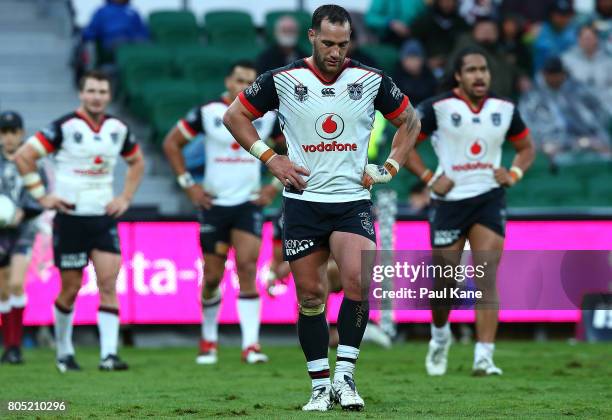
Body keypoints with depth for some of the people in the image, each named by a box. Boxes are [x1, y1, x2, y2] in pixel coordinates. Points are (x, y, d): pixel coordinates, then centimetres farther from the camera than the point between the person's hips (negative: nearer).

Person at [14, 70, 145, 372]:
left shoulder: (118, 129, 5)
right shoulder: (64, 127, -10)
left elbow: (137, 162, 23)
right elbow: (23, 156, -10)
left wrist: (126, 197, 11)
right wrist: (41, 196, -10)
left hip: (104, 217, 3)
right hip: (70, 219, -3)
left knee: (108, 283, -10)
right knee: (70, 289, 3)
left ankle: (109, 353, -13)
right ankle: (64, 352, 22)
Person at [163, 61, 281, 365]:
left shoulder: (268, 115, 1)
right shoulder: (207, 113, -4)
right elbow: (171, 143, 4)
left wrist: (275, 186, 4)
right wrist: (188, 184, -2)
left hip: (249, 204, 0)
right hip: (214, 204, 0)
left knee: (247, 269, -15)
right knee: (212, 277, 4)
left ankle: (251, 344, -16)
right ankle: (209, 339, 25)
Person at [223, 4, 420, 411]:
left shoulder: (372, 81, 0)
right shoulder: (281, 80, -3)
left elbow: (410, 120, 15)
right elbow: (235, 115, 9)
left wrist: (390, 167, 4)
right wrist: (269, 157, -1)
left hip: (353, 202, 0)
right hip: (303, 201, 0)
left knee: (358, 282, -21)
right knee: (310, 295, 2)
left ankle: (345, 374, -11)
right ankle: (321, 386, 12)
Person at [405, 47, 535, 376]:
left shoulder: (504, 109, 5)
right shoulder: (437, 108, -6)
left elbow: (526, 147, 19)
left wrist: (514, 174, 1)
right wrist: (428, 177, -11)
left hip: (489, 199, 2)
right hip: (449, 202, -2)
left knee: (487, 279, -12)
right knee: (445, 282, 6)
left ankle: (484, 357, -17)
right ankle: (440, 336, 37)